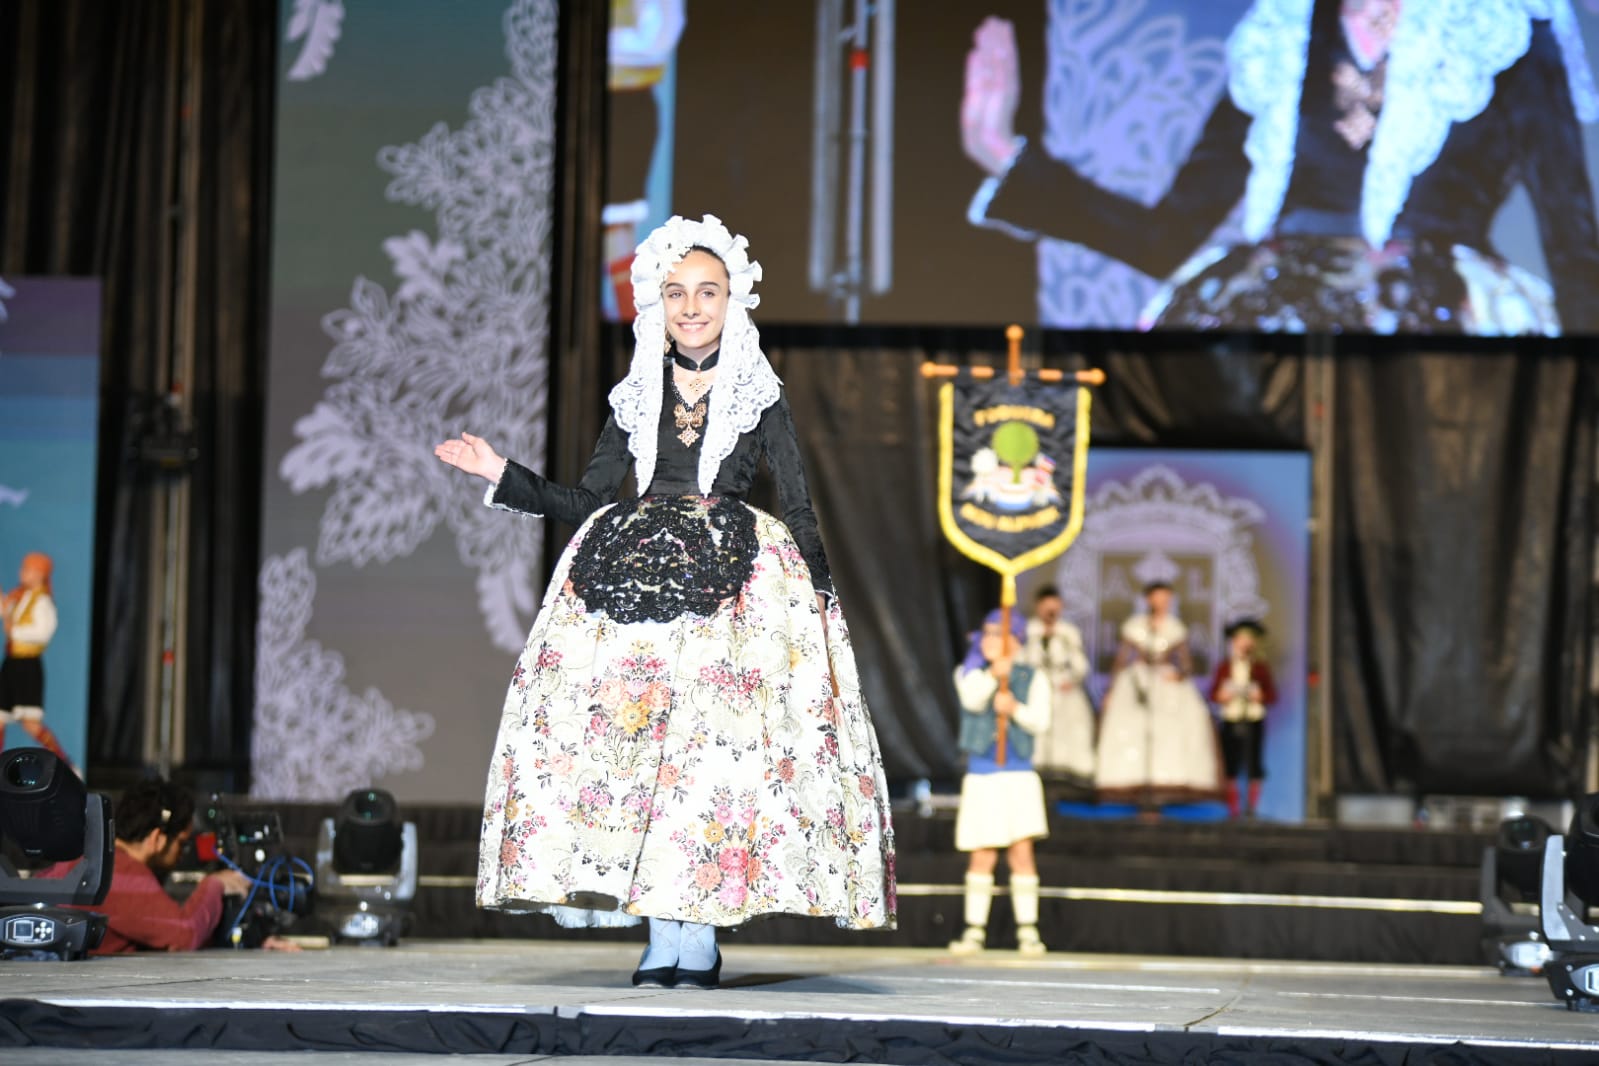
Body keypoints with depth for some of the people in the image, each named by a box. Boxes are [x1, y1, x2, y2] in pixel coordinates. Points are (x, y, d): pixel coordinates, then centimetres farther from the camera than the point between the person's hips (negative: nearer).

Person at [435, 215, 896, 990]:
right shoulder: (636, 396, 15)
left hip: (734, 584, -2)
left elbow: (798, 510, 6)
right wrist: (501, 475, 6)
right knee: (633, 737, -8)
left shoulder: (760, 397, 9)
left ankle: (700, 938, -9)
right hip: (637, 573, 3)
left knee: (716, 741, -13)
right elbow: (586, 502, 15)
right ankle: (661, 938, -3)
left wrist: (821, 600, -3)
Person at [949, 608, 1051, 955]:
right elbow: (972, 700, -17)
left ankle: (1028, 931, -3)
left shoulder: (1033, 678, 4)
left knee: (1021, 850, -8)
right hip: (981, 775, 1)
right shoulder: (969, 674, 5)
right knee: (982, 857, 3)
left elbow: (1040, 722, -8)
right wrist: (993, 675, -35)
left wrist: (1015, 709, -27)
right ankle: (974, 930, 10)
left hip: (1019, 775, -1)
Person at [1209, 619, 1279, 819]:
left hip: (1253, 721, -1)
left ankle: (1252, 806, 2)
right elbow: (1213, 694, 10)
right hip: (1230, 721, 1)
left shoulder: (1260, 667, 3)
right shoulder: (1224, 667, 8)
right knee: (1230, 766, 0)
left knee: (1253, 764, -4)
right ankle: (1233, 808, 5)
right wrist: (1222, 696, -11)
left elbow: (1271, 695, 3)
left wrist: (1259, 696, -16)